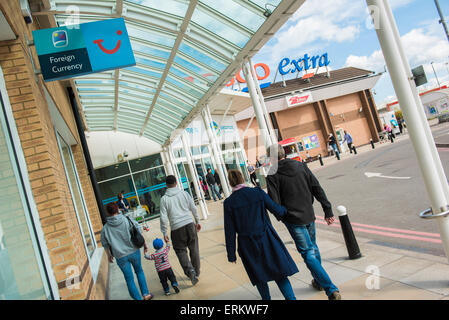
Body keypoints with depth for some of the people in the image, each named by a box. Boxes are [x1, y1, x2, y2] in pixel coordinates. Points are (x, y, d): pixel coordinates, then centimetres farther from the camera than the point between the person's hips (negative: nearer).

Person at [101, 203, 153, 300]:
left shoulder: (105, 228, -5)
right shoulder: (128, 220, -8)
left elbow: (105, 245, 5)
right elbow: (139, 233, -4)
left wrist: (109, 255, 20)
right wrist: (144, 244, 8)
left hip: (121, 257, -1)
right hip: (134, 252, 1)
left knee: (129, 279, 12)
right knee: (139, 271, 23)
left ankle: (138, 298, 16)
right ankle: (145, 294, 22)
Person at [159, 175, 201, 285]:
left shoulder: (164, 199, -1)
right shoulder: (184, 193, 4)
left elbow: (163, 217, -5)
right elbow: (194, 208, 5)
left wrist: (164, 233, 2)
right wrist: (197, 222, 17)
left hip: (177, 228, -2)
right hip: (189, 224, 2)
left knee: (180, 250, 9)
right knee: (194, 249, 12)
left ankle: (189, 270, -12)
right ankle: (196, 272, 22)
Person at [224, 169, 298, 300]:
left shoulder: (229, 202, -8)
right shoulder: (258, 192, -7)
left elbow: (230, 231, -5)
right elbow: (277, 210, -3)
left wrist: (231, 255, 3)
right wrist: (285, 210, 20)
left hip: (248, 245, 0)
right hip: (266, 239, 0)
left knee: (259, 277, 20)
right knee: (280, 272, 12)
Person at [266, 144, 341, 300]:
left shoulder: (272, 176, -12)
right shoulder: (301, 166, 2)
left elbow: (275, 203, -15)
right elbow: (318, 189, 1)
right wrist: (328, 211, 4)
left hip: (293, 220, -5)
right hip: (309, 215, 6)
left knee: (308, 253, -1)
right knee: (313, 248, 23)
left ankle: (331, 289, -7)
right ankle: (319, 281, 39)